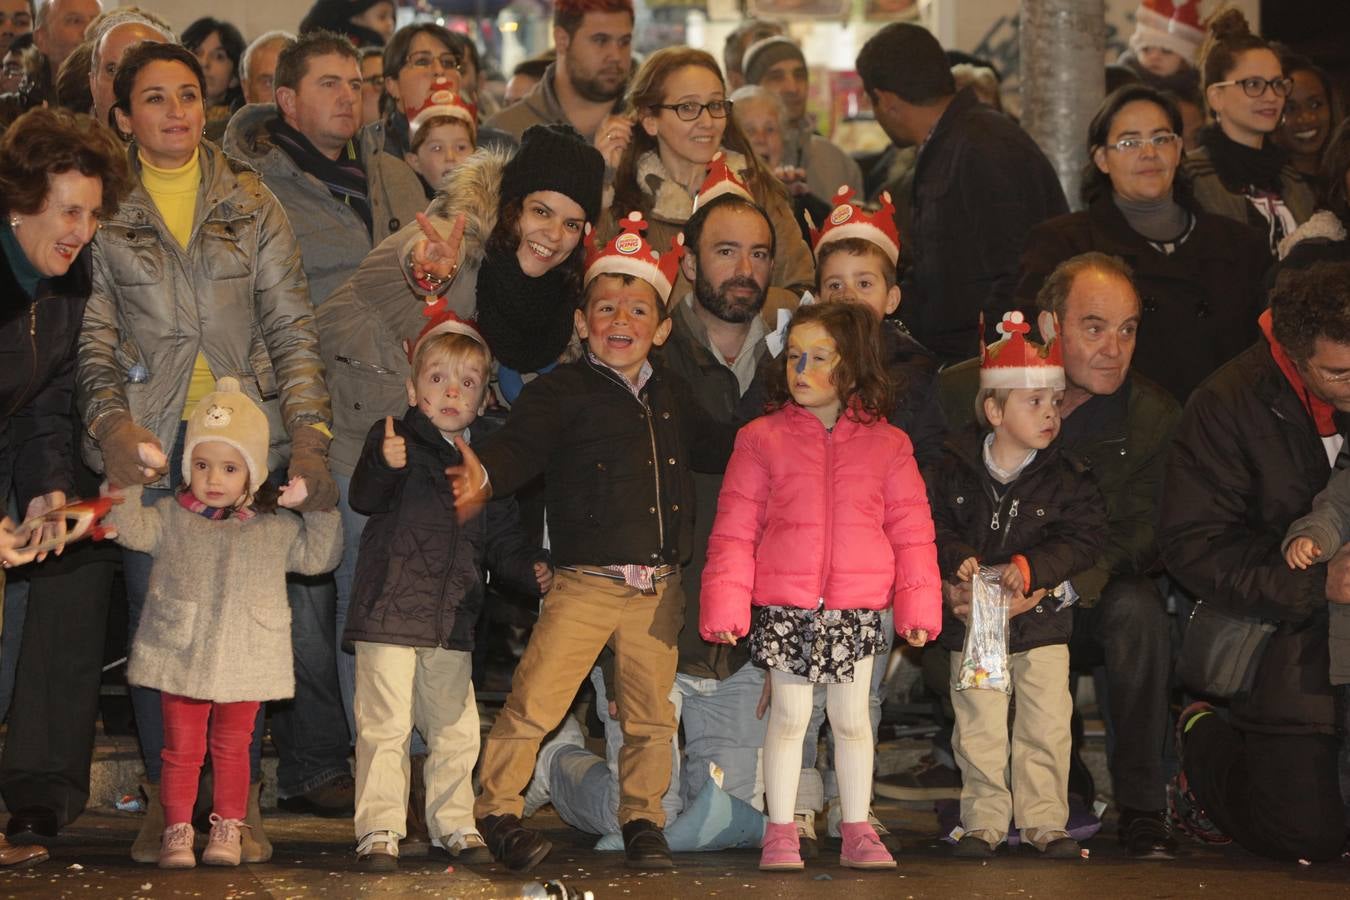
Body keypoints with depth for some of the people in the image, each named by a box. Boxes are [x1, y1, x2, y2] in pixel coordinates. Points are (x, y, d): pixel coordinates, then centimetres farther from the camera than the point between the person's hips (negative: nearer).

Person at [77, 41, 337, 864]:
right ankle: (164, 795, 8)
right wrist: (113, 426, -13)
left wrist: (309, 431, -4)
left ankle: (242, 799, 6)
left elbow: (293, 326, 8)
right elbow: (93, 336, 4)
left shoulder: (250, 203, 11)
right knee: (156, 611, -2)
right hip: (150, 441, -1)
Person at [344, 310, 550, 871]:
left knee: (456, 729, 11)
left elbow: (501, 538, 18)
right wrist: (386, 467, -38)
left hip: (452, 620, 5)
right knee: (386, 725, -7)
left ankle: (455, 825, 24)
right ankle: (379, 831, -1)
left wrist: (530, 569, 0)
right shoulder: (394, 438, -2)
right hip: (389, 612, -5)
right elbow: (364, 499, -17)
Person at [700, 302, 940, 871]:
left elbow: (910, 530, 7)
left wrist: (918, 605, 2)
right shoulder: (761, 439, 3)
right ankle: (780, 830, 12)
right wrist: (725, 605, -5)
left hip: (858, 607, 1)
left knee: (851, 719, 9)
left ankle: (857, 830, 19)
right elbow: (734, 530, 2)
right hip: (784, 606, -1)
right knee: (788, 716, 4)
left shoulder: (886, 445, 6)